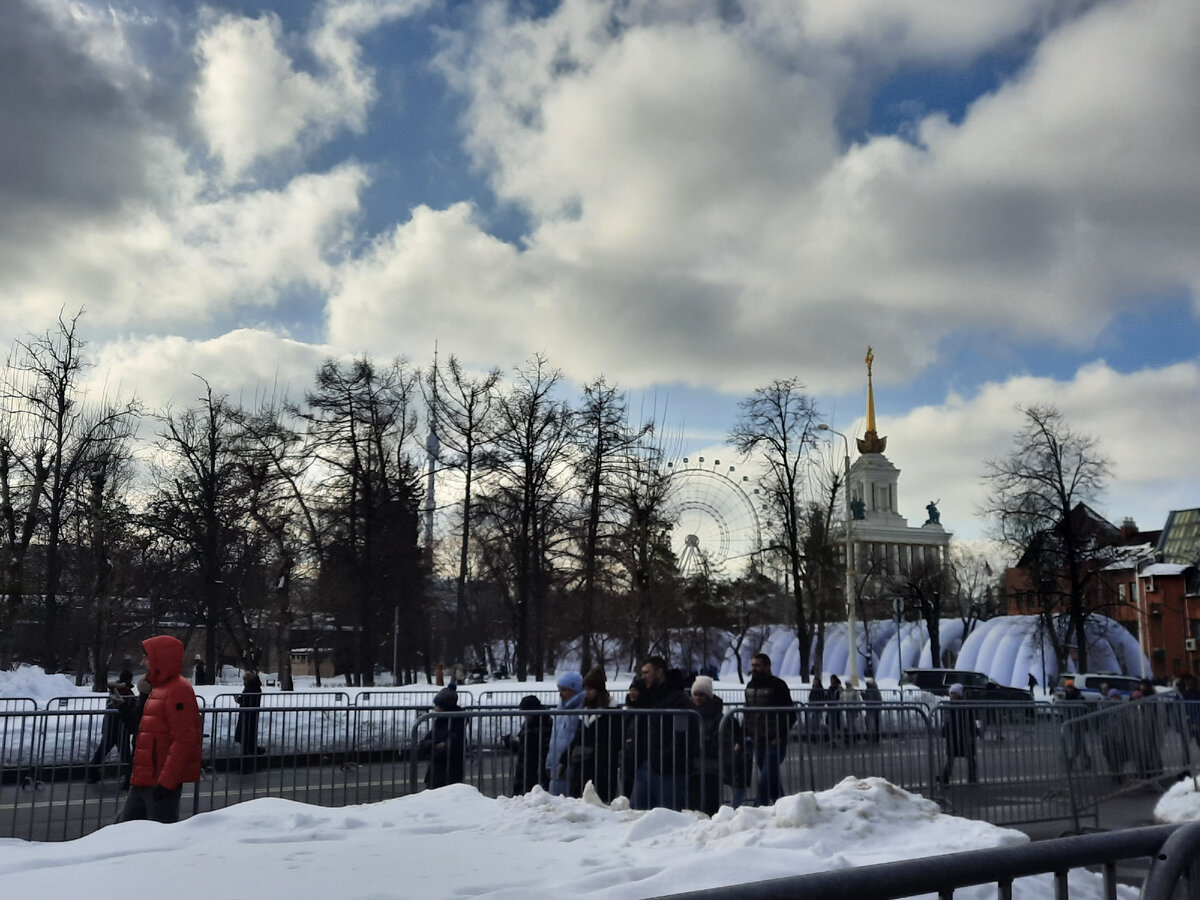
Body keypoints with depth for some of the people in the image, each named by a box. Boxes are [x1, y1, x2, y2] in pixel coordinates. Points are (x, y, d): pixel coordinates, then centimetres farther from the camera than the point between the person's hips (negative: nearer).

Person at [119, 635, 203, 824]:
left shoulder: (178, 690, -16)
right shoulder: (159, 689, 17)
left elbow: (183, 741, -23)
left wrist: (166, 782, -24)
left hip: (161, 783, -10)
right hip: (142, 781, 10)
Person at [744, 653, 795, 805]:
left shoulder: (777, 685, -7)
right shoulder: (750, 686, 13)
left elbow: (790, 714, -7)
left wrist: (780, 736, -13)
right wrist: (747, 736, 11)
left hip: (774, 743, -7)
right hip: (757, 744, 7)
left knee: (764, 782, -15)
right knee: (773, 781, 14)